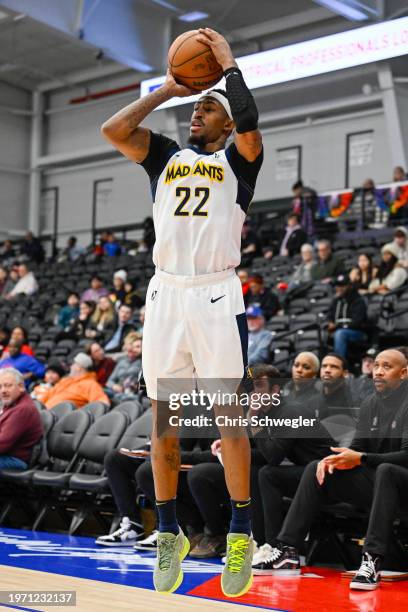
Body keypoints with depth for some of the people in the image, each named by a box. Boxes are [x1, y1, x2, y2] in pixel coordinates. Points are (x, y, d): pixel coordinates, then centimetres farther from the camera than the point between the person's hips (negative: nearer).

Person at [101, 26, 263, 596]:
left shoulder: (237, 159, 6)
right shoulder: (168, 157, 17)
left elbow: (249, 125, -17)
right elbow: (114, 129, 3)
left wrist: (228, 64, -4)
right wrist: (166, 89, 11)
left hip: (216, 296, -4)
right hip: (165, 294, 4)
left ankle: (240, 535, 3)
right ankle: (170, 534, 14)